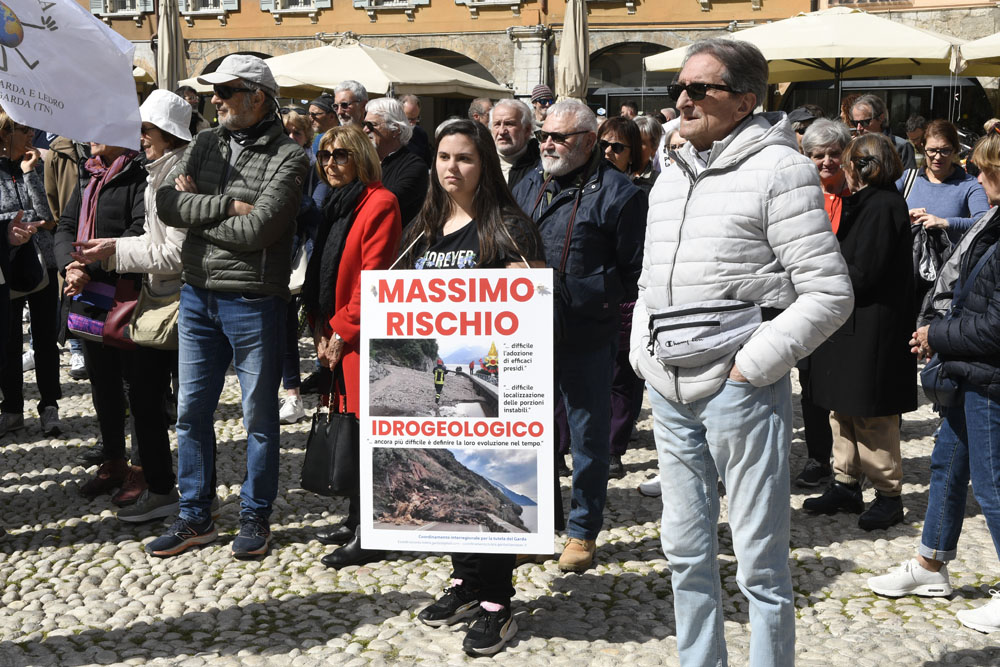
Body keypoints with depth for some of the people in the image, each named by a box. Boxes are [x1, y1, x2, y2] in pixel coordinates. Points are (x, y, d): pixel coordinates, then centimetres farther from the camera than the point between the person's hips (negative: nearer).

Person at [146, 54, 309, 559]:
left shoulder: (288, 156, -10)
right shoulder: (205, 143, 8)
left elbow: (256, 230, -21)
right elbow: (167, 204, -4)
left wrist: (196, 208, -8)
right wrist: (227, 205, -15)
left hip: (254, 301, -6)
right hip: (197, 295, 6)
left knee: (259, 416, 7)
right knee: (191, 411, 11)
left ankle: (255, 517, 22)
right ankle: (194, 518, 24)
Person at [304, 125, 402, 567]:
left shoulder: (379, 203, -10)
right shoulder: (334, 205, 17)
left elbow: (372, 276, -16)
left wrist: (342, 330, -13)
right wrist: (320, 327, 6)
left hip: (362, 336, -9)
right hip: (335, 334, 9)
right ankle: (356, 521, 24)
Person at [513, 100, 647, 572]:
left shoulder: (617, 193, -7)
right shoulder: (528, 187, 12)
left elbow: (636, 272, -5)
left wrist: (608, 305, -8)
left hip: (587, 340, -5)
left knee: (588, 436, 8)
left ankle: (583, 532, 21)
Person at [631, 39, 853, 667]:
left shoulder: (779, 171, -8)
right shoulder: (671, 178, 15)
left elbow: (829, 294, -13)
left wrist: (750, 366, -14)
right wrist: (644, 356, 10)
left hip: (740, 393, -7)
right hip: (669, 394, 7)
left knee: (761, 564, 2)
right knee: (687, 551, 17)